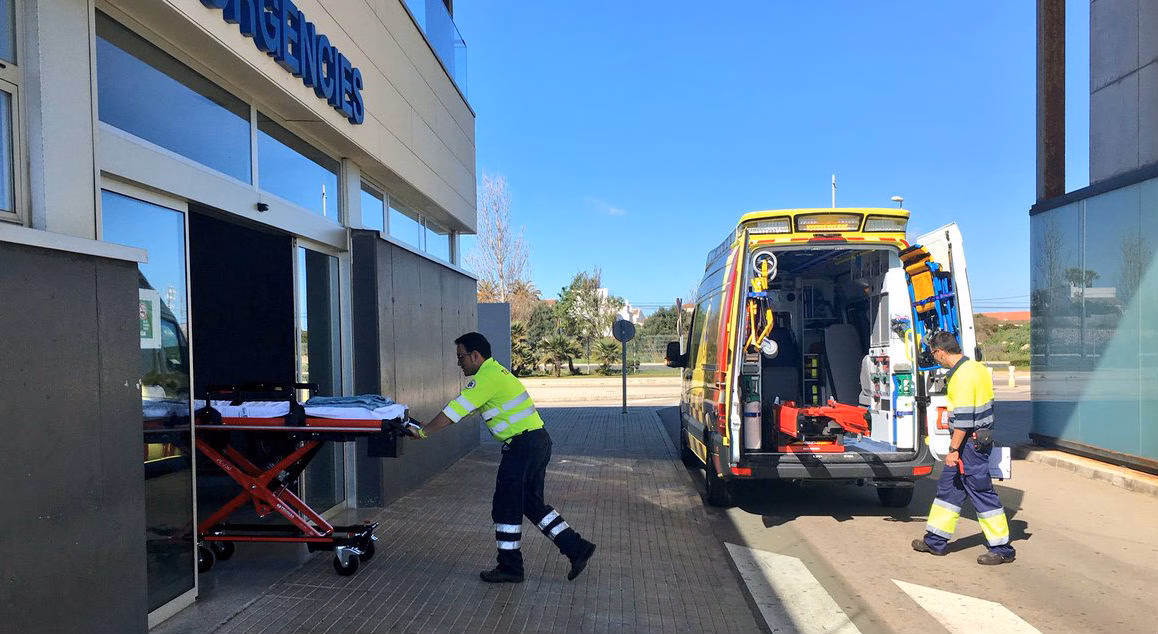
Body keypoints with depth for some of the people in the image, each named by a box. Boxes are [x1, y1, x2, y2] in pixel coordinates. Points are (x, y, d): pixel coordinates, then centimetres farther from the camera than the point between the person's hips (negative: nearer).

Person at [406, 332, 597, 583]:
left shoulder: (486, 378, -13)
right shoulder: (496, 372, 19)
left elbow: (454, 412, -16)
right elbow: (460, 409, 22)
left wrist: (422, 431, -6)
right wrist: (424, 426, 18)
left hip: (523, 446, -10)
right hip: (538, 442, 10)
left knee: (506, 506, 2)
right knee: (531, 503, 16)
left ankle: (509, 567, 13)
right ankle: (576, 548, 17)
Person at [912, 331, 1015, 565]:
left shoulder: (963, 375, -21)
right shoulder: (976, 368, 11)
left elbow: (963, 417, -23)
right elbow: (984, 405, 19)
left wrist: (953, 449, -19)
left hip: (970, 443, -11)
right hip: (980, 438, 11)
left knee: (981, 492, -1)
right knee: (948, 487, 15)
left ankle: (1002, 548, 9)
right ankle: (935, 541, 23)